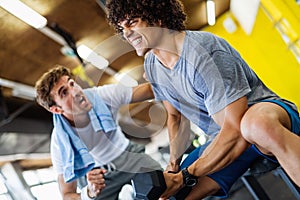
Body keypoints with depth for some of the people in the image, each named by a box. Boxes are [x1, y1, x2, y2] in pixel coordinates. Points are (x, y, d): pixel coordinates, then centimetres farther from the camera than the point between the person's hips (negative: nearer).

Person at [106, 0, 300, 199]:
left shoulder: (204, 52, -26)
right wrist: (174, 163, 1)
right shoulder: (152, 66, 1)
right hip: (225, 139, 7)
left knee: (256, 125, -44)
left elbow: (237, 132, -29)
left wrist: (184, 177, -23)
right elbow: (176, 116, 16)